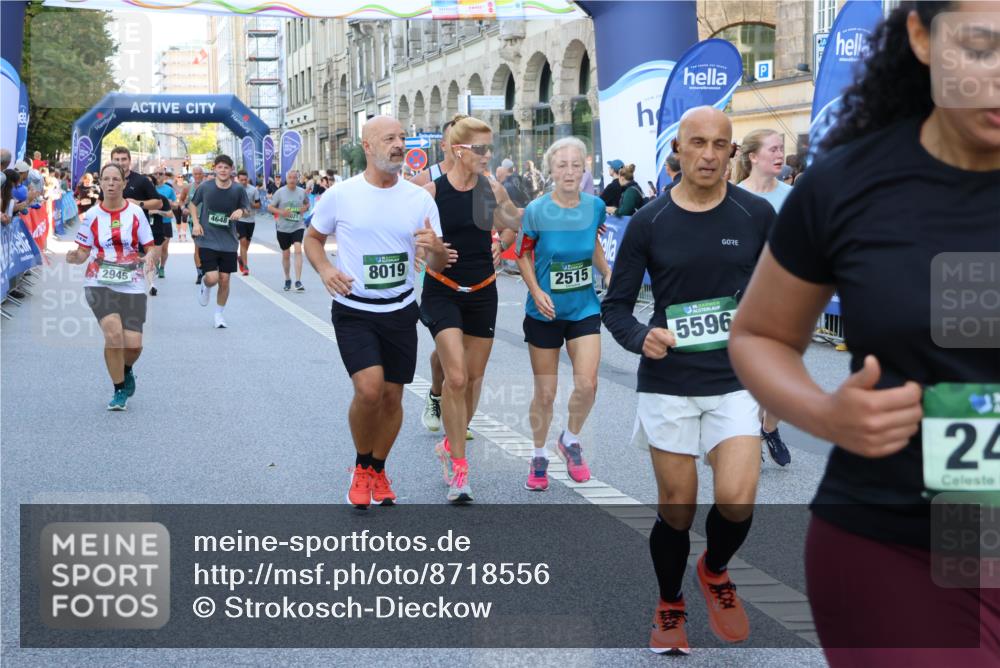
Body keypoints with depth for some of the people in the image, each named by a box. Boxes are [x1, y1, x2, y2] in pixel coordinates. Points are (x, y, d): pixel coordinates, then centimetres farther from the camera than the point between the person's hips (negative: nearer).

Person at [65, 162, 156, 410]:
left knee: (133, 344, -8)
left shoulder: (135, 212, 0)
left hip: (132, 286, 0)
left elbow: (150, 247, 3)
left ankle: (126, 369, 31)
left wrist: (151, 256, -20)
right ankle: (120, 390, -2)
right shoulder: (91, 215, 2)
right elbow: (84, 252, 7)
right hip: (99, 284, 0)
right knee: (113, 332, -22)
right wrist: (74, 257, -16)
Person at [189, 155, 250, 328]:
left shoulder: (238, 190, -4)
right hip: (207, 240, -2)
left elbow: (246, 209, 9)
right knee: (212, 278, -13)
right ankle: (205, 286, 26)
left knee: (224, 280, 5)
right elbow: (193, 204, 11)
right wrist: (196, 223, -3)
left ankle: (219, 314, 24)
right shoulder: (205, 187, -5)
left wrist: (241, 211, -14)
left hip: (228, 242, 2)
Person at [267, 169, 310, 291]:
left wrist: (305, 208, -6)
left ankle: (298, 281, -20)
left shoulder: (302, 192, 0)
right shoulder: (280, 192, -5)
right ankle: (287, 279, 32)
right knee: (286, 254, 11)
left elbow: (307, 203, 18)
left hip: (298, 226, 0)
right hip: (283, 228, 0)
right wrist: (281, 212, -18)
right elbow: (270, 207, -1)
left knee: (298, 250, -19)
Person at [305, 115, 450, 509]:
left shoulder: (420, 199, 0)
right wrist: (324, 270, -10)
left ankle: (378, 471, 31)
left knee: (392, 396, 8)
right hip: (353, 310, -3)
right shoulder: (340, 195, -6)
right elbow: (313, 237, 10)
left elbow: (438, 265, 1)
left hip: (400, 311, 3)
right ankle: (361, 467, 8)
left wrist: (436, 248, -24)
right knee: (369, 389, -18)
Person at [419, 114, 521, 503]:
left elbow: (515, 222, 19)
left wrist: (500, 244, 5)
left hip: (483, 292, 4)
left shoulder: (493, 190, 0)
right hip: (443, 292, -4)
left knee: (474, 377, 11)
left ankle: (451, 445, 34)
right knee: (455, 377, -15)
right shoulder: (432, 191, -11)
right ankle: (458, 467, -5)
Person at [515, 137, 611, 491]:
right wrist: (536, 292, -15)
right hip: (545, 312, -2)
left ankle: (571, 439, 19)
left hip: (584, 309, 2)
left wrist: (608, 273, 2)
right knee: (545, 392, 5)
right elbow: (523, 255, -1)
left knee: (587, 384, -10)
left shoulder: (595, 206, -3)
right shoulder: (536, 211, -12)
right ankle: (539, 456, 27)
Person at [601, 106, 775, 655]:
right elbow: (615, 305, 1)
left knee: (736, 499, -15)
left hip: (735, 382, 0)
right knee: (676, 509, 5)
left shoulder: (756, 215, -2)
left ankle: (715, 573, 19)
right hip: (668, 384, 0)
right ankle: (669, 608, 31)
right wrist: (641, 338, -19)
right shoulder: (648, 222, -4)